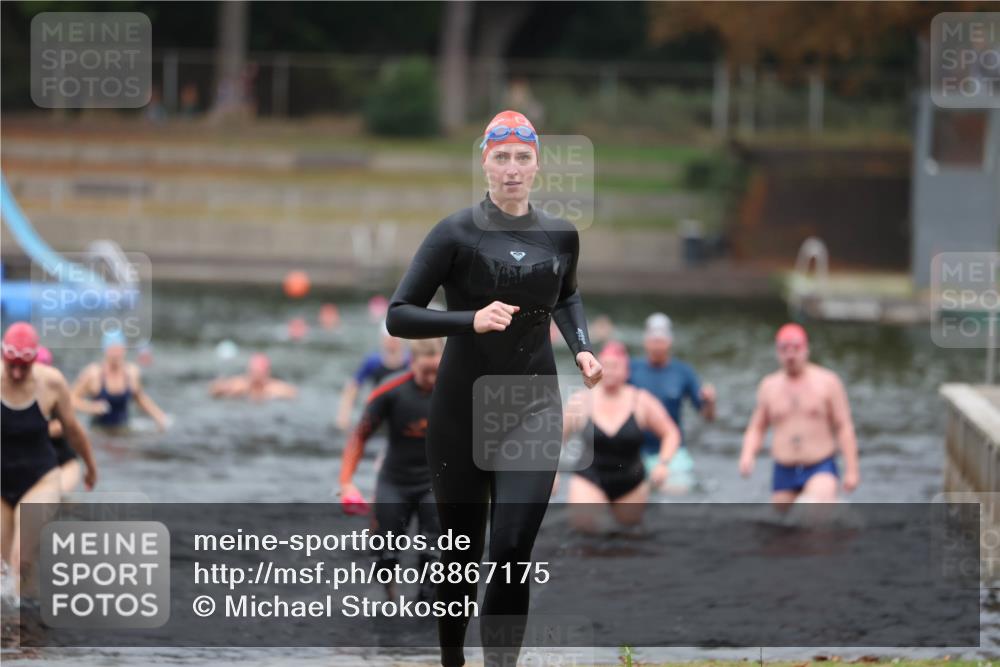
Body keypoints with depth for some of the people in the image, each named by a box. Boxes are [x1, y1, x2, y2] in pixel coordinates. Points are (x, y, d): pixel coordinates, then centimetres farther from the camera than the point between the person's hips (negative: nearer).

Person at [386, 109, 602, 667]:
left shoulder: (560, 237, 4)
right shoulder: (457, 234, -9)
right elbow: (399, 316, -11)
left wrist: (582, 347, 9)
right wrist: (471, 320, -25)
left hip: (534, 410, 2)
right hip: (461, 412, -1)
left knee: (513, 555, -15)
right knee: (462, 557, 9)